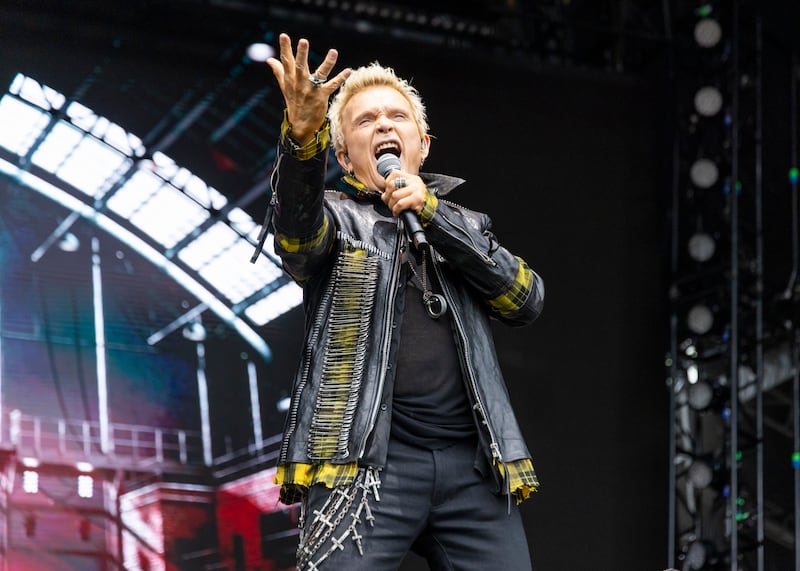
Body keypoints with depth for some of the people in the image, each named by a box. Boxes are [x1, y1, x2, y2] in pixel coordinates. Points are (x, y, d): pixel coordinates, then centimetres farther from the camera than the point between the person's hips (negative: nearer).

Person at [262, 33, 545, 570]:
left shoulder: (465, 225, 23)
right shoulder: (337, 217, 13)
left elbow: (526, 300, 6)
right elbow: (297, 231, -12)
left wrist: (433, 214, -3)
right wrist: (303, 136, -32)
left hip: (474, 464, 3)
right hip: (365, 459, -3)